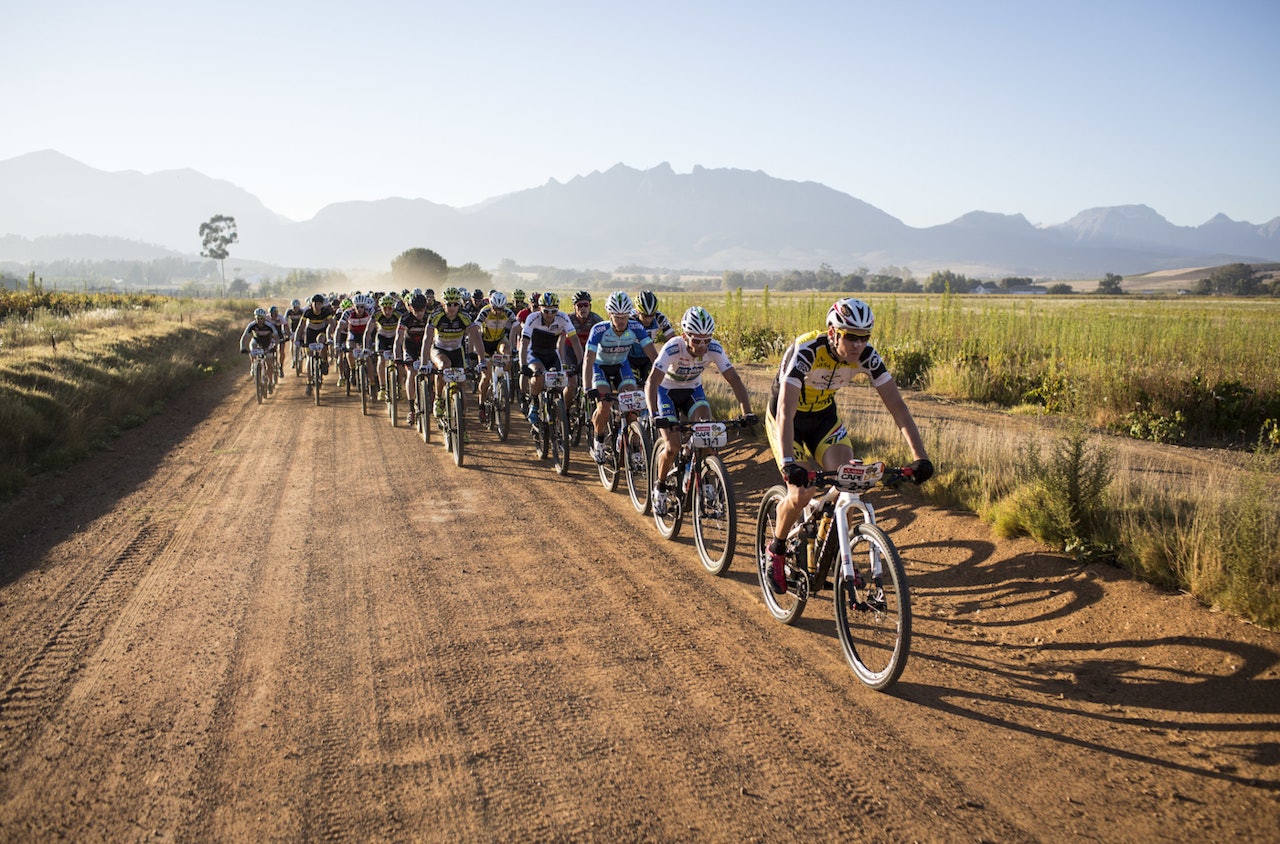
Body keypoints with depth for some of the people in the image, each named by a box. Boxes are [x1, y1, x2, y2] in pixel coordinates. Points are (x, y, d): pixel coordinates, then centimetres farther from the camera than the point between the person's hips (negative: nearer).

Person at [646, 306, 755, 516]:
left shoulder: (714, 349, -25)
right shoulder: (672, 348, -34)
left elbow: (734, 379, -25)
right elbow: (652, 382, -41)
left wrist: (747, 412, -38)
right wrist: (654, 415, -56)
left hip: (693, 390, 3)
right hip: (667, 391, -3)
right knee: (673, 448, -15)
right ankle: (660, 487, 12)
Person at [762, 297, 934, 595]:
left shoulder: (866, 356, -20)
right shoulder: (805, 350, -34)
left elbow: (897, 405, -21)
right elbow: (786, 411, -43)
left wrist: (919, 456, -30)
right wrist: (788, 462, -56)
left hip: (824, 415, 4)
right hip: (786, 418, -4)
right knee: (802, 492, -20)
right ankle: (775, 550, 7)